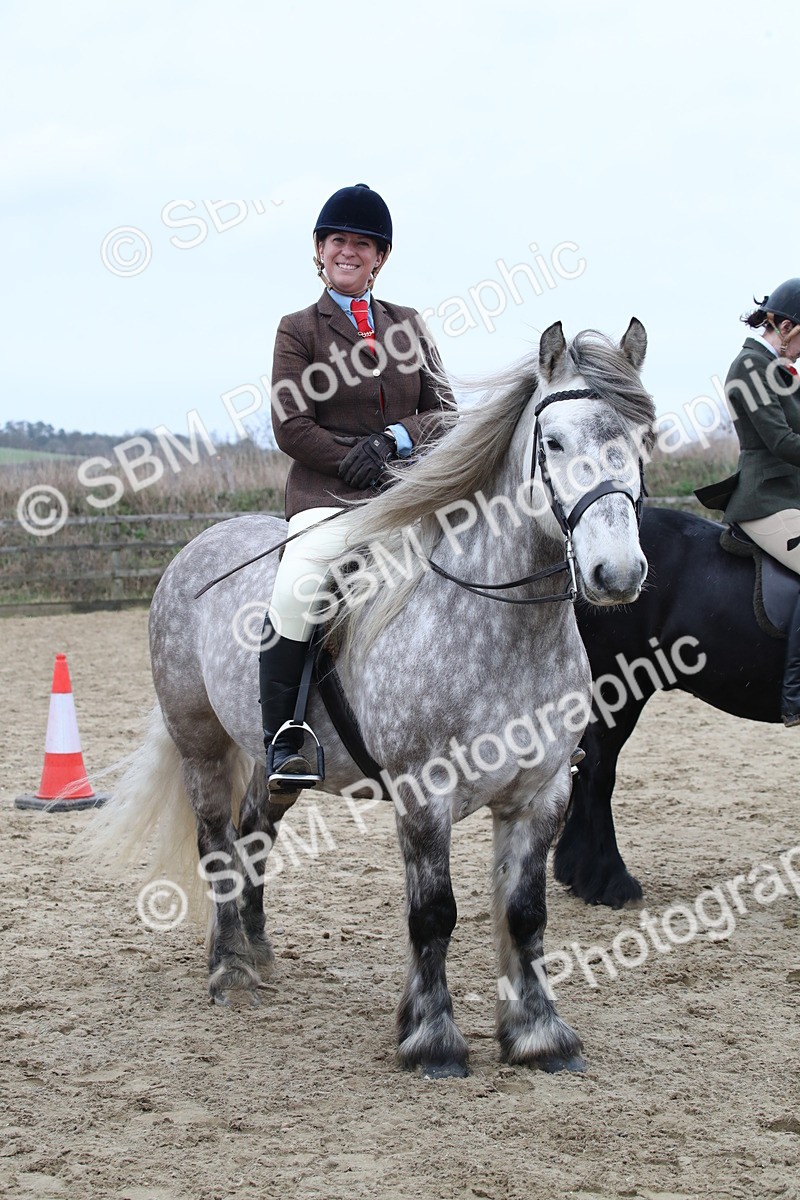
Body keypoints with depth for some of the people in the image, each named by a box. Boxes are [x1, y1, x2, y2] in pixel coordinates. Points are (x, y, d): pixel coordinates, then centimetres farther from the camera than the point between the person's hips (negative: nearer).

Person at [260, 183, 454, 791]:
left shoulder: (409, 324, 17)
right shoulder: (299, 329, 7)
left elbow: (443, 412, 10)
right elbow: (291, 426, -2)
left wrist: (395, 441, -10)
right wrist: (354, 461, -13)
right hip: (329, 494, -4)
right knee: (295, 592, -31)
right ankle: (283, 739, -20)